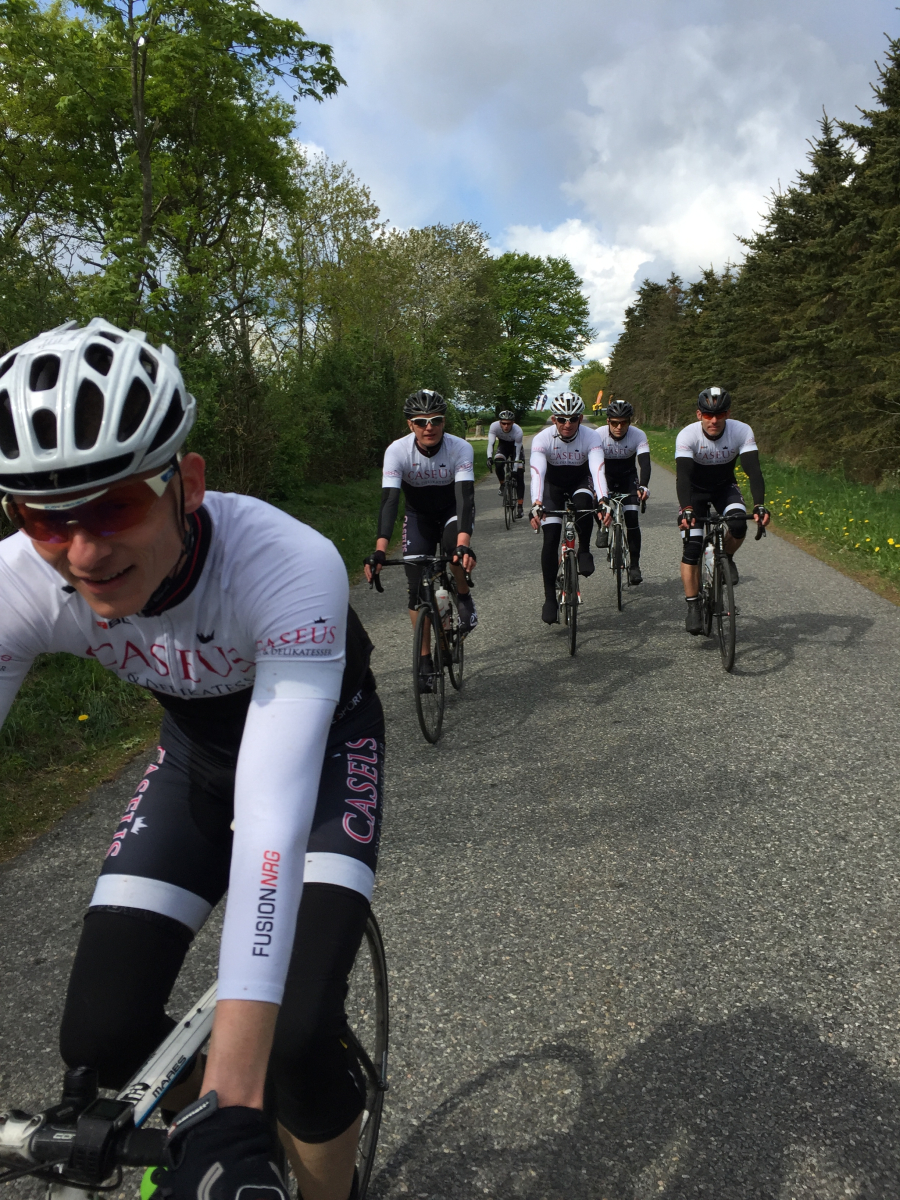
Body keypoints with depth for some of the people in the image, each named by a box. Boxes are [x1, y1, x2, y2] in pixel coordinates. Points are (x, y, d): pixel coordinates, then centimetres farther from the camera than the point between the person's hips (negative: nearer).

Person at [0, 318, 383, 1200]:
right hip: (199, 747, 4)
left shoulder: (290, 567, -39)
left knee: (299, 1039, -19)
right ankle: (203, 1113, 28)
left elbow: (273, 813, -45)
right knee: (99, 1042, -6)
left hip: (321, 737, -3)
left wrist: (230, 1111, -47)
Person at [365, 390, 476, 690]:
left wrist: (464, 544, -54)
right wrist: (380, 551, -46)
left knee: (455, 543, -36)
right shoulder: (397, 451, -25)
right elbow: (389, 500, -33)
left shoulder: (460, 448, -27)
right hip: (419, 515, 1)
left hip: (453, 510, -1)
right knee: (417, 588, -6)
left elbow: (465, 496, -37)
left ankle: (464, 597, -5)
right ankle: (425, 661, 7)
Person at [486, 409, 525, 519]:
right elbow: (490, 443, -31)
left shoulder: (518, 431, -34)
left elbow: (517, 453, -31)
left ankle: (520, 507, -9)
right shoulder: (494, 426, -29)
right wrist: (489, 457, -50)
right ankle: (502, 485, -4)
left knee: (519, 476, -13)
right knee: (498, 463, -33)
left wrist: (514, 471, -36)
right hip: (503, 445, 1)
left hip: (515, 446, -1)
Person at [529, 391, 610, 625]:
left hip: (580, 482, 0)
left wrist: (603, 500, -56)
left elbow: (598, 469, -39)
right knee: (550, 539, -14)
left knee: (583, 502, -37)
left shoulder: (591, 437, -26)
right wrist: (536, 505, -56)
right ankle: (549, 598, -3)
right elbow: (537, 472, -40)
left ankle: (584, 550, -10)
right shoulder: (542, 438, -27)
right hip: (553, 485, 0)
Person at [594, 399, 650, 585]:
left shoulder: (639, 436, -23)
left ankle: (634, 565, -3)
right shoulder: (598, 435, -25)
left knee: (632, 519, -13)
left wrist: (643, 486, -52)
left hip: (628, 477, 0)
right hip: (605, 476, 0)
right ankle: (603, 525, 5)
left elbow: (645, 463, -33)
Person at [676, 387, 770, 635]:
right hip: (695, 490, -1)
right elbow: (683, 475, -37)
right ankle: (693, 607, -1)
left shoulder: (742, 432, -24)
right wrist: (686, 509, -53)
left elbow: (753, 470, -30)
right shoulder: (687, 435, -28)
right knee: (692, 548, -13)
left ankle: (726, 559, 4)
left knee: (738, 523, -30)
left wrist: (759, 505, -45)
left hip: (725, 486, 1)